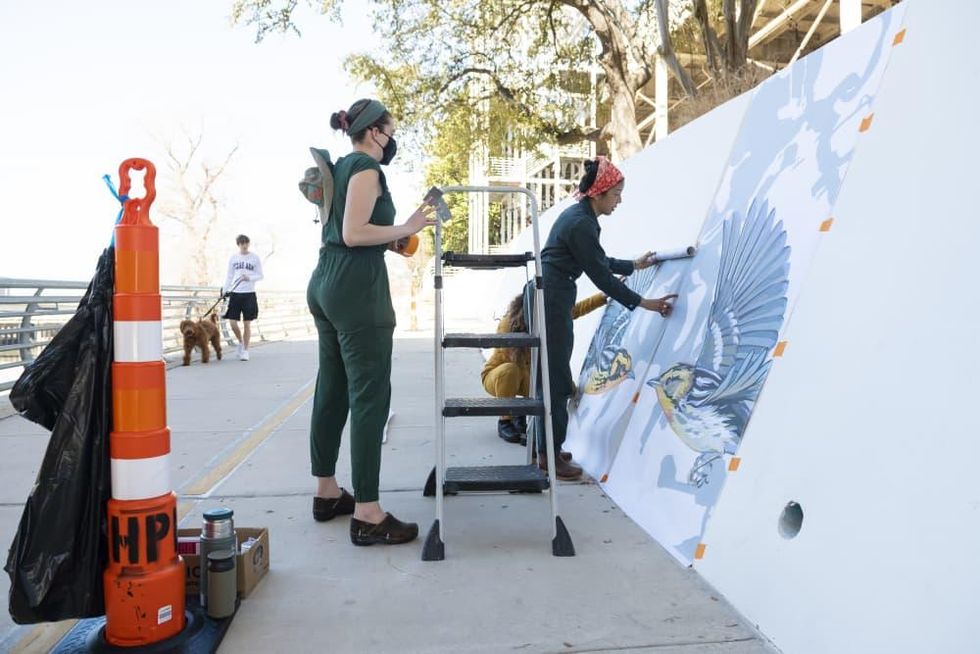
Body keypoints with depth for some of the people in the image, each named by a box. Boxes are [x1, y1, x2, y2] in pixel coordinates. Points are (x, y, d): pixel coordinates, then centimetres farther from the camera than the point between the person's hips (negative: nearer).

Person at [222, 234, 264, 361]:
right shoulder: (233, 258, 8)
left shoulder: (255, 258, 1)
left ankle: (245, 350, 10)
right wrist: (224, 290, 1)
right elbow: (229, 276, 12)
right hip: (235, 293, 2)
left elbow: (260, 275, 3)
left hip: (249, 294, -2)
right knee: (233, 322, -4)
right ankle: (240, 342, 24)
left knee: (247, 324, 0)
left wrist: (249, 278, -17)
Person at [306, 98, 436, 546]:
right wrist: (406, 228, -11)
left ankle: (327, 492, 24)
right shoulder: (366, 168, -7)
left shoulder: (339, 167, 21)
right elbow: (354, 233, -17)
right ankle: (367, 514, -7)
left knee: (332, 390, 13)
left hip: (326, 282, 10)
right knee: (369, 395, -9)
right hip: (357, 287, -10)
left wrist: (390, 241, 20)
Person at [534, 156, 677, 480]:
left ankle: (547, 448, 23)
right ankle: (550, 456, 3)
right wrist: (643, 303, -10)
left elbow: (598, 261, 25)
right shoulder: (581, 224, -17)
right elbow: (601, 276, -16)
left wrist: (633, 265, 34)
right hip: (552, 302, -10)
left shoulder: (577, 215, 13)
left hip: (550, 299, 10)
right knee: (558, 380, -5)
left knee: (553, 377, 14)